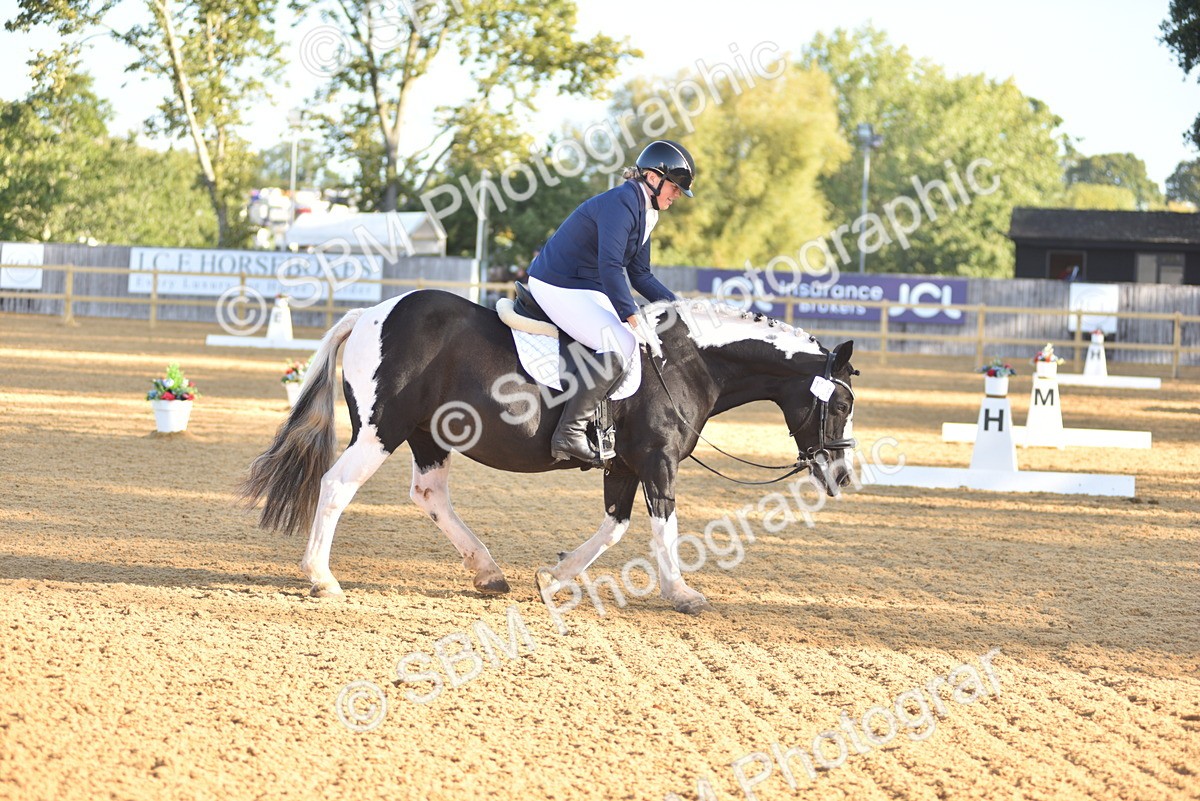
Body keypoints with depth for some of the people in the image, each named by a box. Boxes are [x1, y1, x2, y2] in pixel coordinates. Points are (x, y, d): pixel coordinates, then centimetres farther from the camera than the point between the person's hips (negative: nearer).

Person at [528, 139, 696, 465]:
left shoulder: (644, 211, 13)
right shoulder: (621, 203, -19)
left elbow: (640, 275, 18)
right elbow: (610, 266, -28)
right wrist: (630, 315, -29)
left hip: (585, 289, 11)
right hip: (558, 288, -11)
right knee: (622, 345, -23)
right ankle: (569, 434, -24)